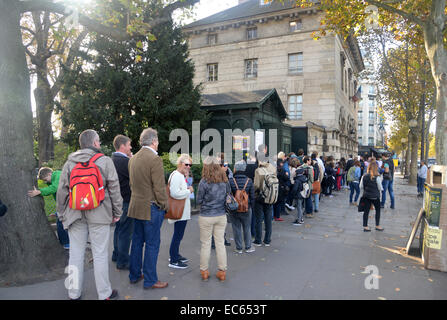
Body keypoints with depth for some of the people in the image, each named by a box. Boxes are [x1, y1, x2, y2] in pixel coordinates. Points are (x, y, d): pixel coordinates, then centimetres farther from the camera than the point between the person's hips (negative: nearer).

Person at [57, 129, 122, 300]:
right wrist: (117, 212, 4)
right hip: (99, 215, -3)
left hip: (75, 214, 3)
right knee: (100, 254, 5)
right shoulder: (105, 161, -4)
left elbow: (62, 191, 8)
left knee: (76, 254, 13)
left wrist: (62, 214, 17)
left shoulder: (69, 163, 6)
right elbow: (114, 189, -4)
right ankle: (104, 293, 16)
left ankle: (74, 293, 25)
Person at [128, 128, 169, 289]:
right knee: (152, 244, 3)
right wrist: (164, 205, -6)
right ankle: (150, 280, 13)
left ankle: (134, 275, 30)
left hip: (136, 206, 8)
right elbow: (159, 187, -17)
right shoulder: (155, 159, -17)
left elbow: (132, 183, 14)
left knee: (137, 241, 17)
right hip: (152, 208, -8)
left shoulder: (133, 159, 8)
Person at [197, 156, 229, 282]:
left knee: (205, 244, 10)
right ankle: (222, 271, 20)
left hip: (206, 217, -3)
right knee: (220, 243, 12)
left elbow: (199, 200, -7)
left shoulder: (204, 182, -15)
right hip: (221, 216, 3)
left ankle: (204, 271, 22)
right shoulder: (225, 180, -3)